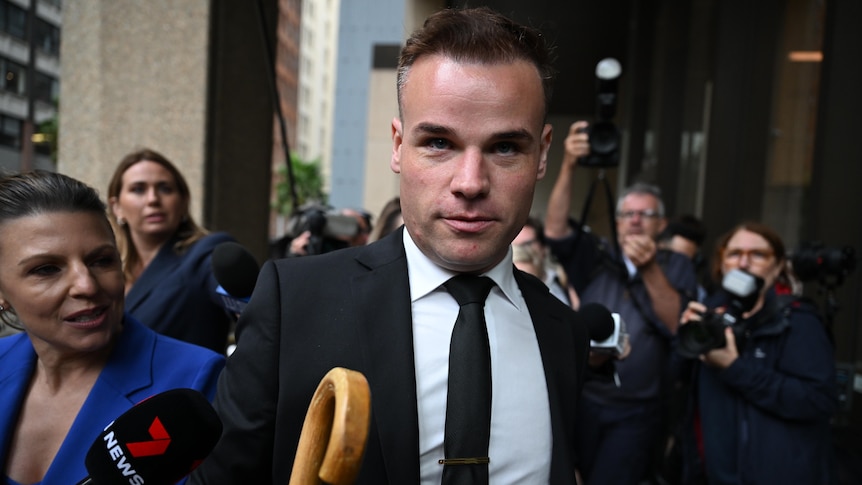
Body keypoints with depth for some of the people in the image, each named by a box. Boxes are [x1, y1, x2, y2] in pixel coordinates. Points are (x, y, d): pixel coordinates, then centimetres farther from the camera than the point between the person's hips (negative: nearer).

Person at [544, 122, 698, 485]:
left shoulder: (676, 267, 2)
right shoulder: (596, 258, 4)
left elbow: (678, 327, -12)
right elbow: (555, 231, -14)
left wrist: (650, 270, -25)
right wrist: (569, 165, -26)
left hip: (638, 411, -2)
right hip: (584, 399, 2)